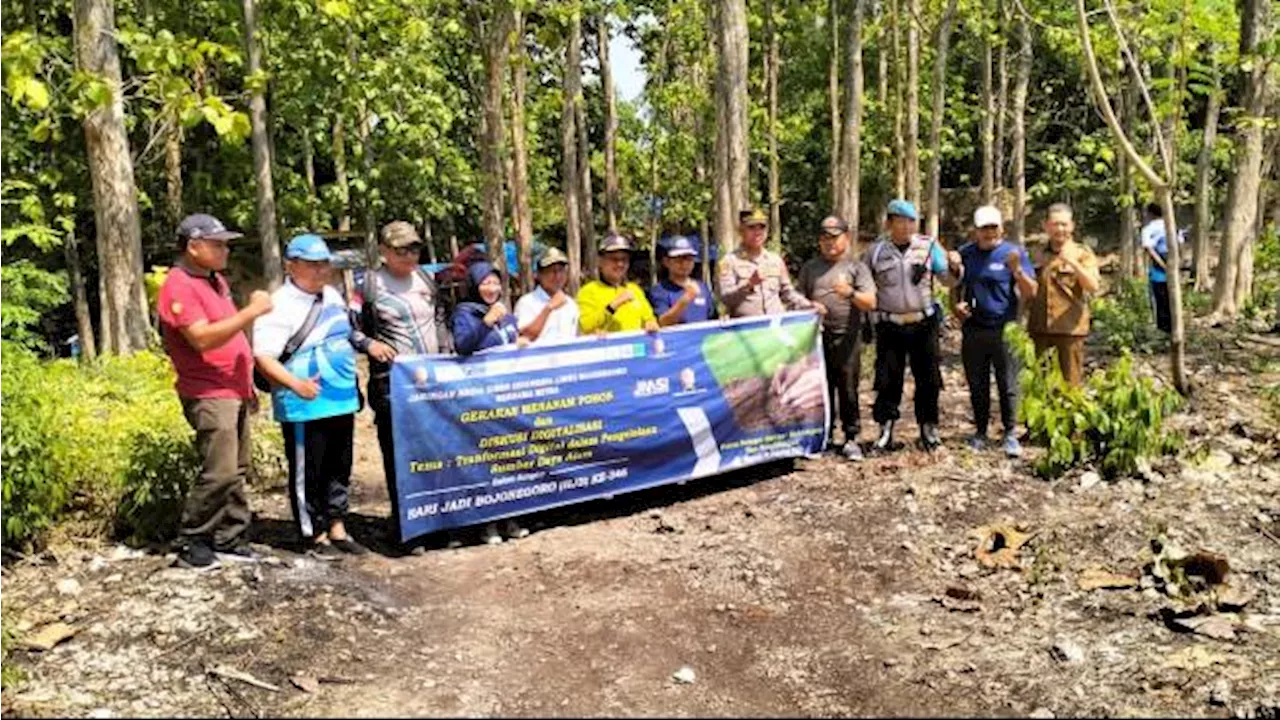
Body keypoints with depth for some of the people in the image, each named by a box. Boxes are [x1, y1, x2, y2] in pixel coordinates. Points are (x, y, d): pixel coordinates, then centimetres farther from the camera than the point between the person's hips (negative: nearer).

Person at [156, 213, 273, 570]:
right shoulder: (179, 287, -13)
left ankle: (229, 539, 17)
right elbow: (203, 338, -25)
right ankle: (191, 543, 1)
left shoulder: (216, 280, 17)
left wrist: (247, 380, 22)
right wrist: (252, 311, -25)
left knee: (236, 472, 10)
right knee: (219, 472, -12)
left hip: (235, 391, 9)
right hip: (208, 395, -9)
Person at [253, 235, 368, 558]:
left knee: (340, 469, 15)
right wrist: (295, 383, -33)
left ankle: (337, 528, 27)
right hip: (305, 407, -8)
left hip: (341, 400, 8)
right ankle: (315, 534, 16)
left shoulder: (333, 297, 11)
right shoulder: (280, 305, -13)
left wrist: (354, 384, 21)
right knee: (307, 472, 3)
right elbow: (263, 356, -19)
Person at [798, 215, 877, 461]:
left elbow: (870, 303, -3)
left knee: (848, 389, -2)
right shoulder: (809, 268, 16)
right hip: (817, 336, 3)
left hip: (847, 337, -2)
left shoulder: (856, 267, 7)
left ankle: (851, 438, 6)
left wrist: (850, 293, -20)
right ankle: (823, 436, 16)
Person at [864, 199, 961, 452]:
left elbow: (948, 280, 4)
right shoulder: (876, 251, 2)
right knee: (888, 380, 2)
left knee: (928, 378, 7)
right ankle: (886, 430, 11)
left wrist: (954, 267, -18)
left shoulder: (929, 246, 2)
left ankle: (928, 427, 21)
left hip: (923, 324, 1)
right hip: (889, 326, -1)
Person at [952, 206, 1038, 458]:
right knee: (977, 385, 10)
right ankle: (980, 432, 20)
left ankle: (1011, 434, 7)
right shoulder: (965, 254, 8)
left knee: (1008, 385, 0)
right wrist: (956, 305, -2)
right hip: (973, 330, 3)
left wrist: (1017, 270, -22)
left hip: (1004, 330, -3)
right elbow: (955, 287, 19)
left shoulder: (1013, 253, -1)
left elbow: (1031, 293, -5)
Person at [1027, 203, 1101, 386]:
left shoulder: (1082, 254, 1)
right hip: (1040, 328, 4)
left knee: (1071, 383, 0)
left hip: (1070, 329, -4)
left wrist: (1073, 263, -26)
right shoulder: (1038, 256, 13)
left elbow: (1093, 286, -16)